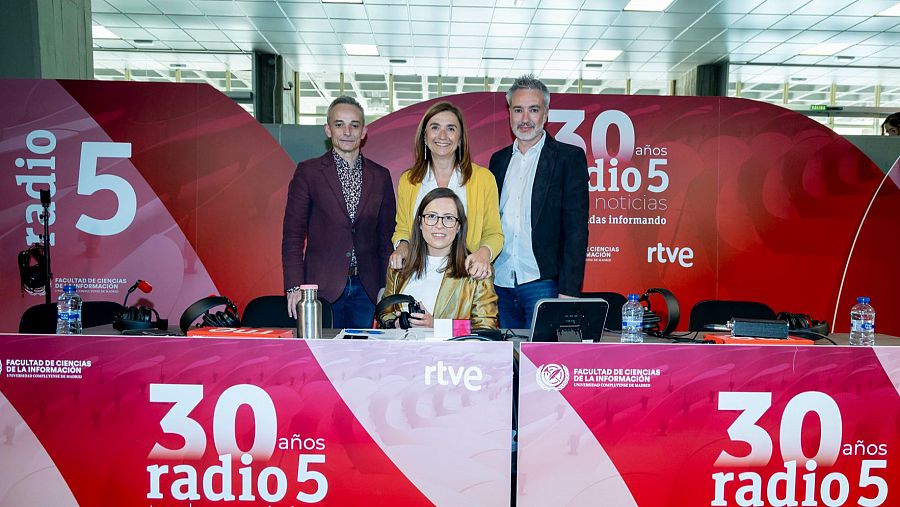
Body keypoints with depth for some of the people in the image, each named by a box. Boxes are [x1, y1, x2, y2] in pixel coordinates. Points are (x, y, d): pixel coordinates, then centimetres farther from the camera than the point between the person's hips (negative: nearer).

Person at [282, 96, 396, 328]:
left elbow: (387, 236, 10)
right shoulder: (308, 172, 1)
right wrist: (294, 286, -10)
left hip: (365, 287, 3)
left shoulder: (380, 176, 9)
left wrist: (387, 288, 4)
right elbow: (293, 234, -1)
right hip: (322, 285, -2)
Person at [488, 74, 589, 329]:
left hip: (542, 283, -4)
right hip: (500, 285, 4)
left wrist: (569, 290, -13)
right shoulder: (498, 160, 14)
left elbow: (576, 229, -6)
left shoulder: (570, 157, 0)